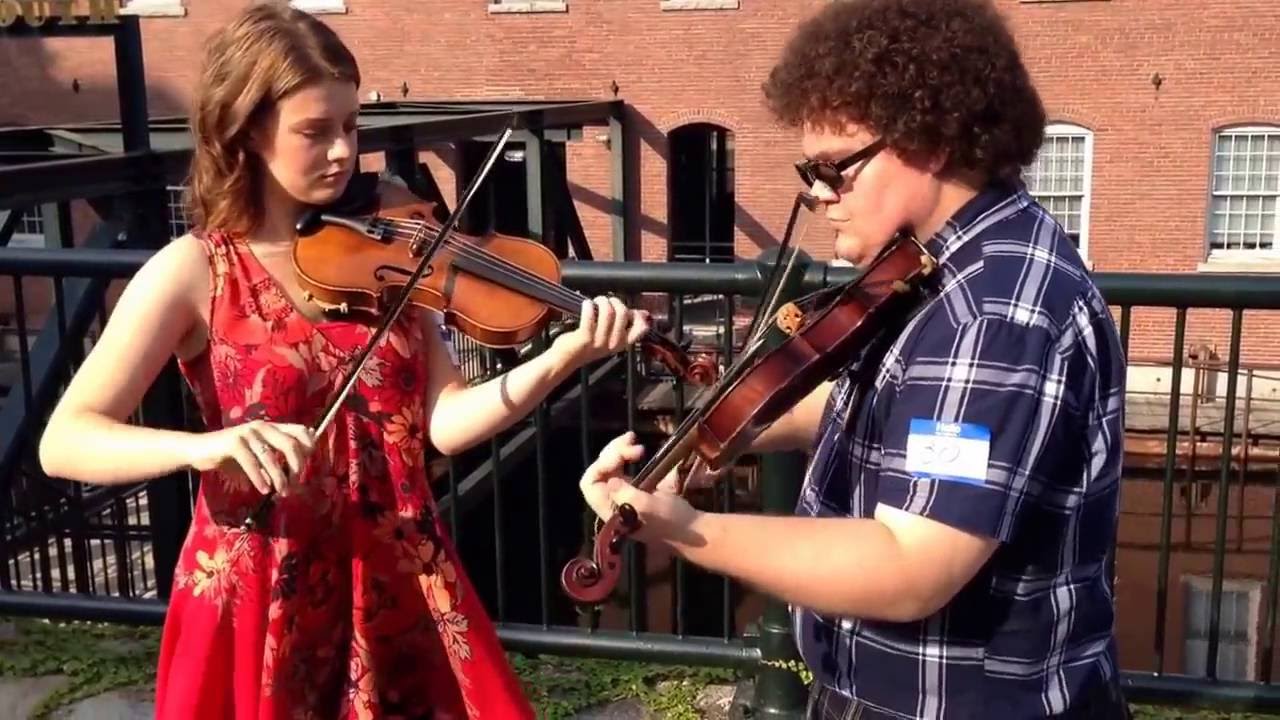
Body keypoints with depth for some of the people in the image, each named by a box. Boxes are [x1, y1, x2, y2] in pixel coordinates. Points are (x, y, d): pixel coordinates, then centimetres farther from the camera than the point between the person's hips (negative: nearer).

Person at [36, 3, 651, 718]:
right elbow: (62, 442, -15)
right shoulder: (193, 272, -8)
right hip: (260, 597, -2)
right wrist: (203, 445, -33)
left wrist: (567, 353, -23)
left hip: (400, 579, 3)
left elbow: (445, 422, -8)